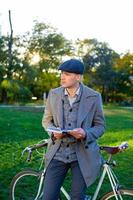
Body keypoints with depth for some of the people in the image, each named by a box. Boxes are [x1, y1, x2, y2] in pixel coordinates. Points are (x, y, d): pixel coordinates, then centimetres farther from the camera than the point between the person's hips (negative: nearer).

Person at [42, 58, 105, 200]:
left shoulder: (94, 97, -8)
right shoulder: (53, 94, -1)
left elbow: (100, 126, 1)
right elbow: (46, 120, 11)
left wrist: (85, 134, -20)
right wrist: (53, 131, -11)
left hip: (82, 155, -2)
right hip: (58, 153, 2)